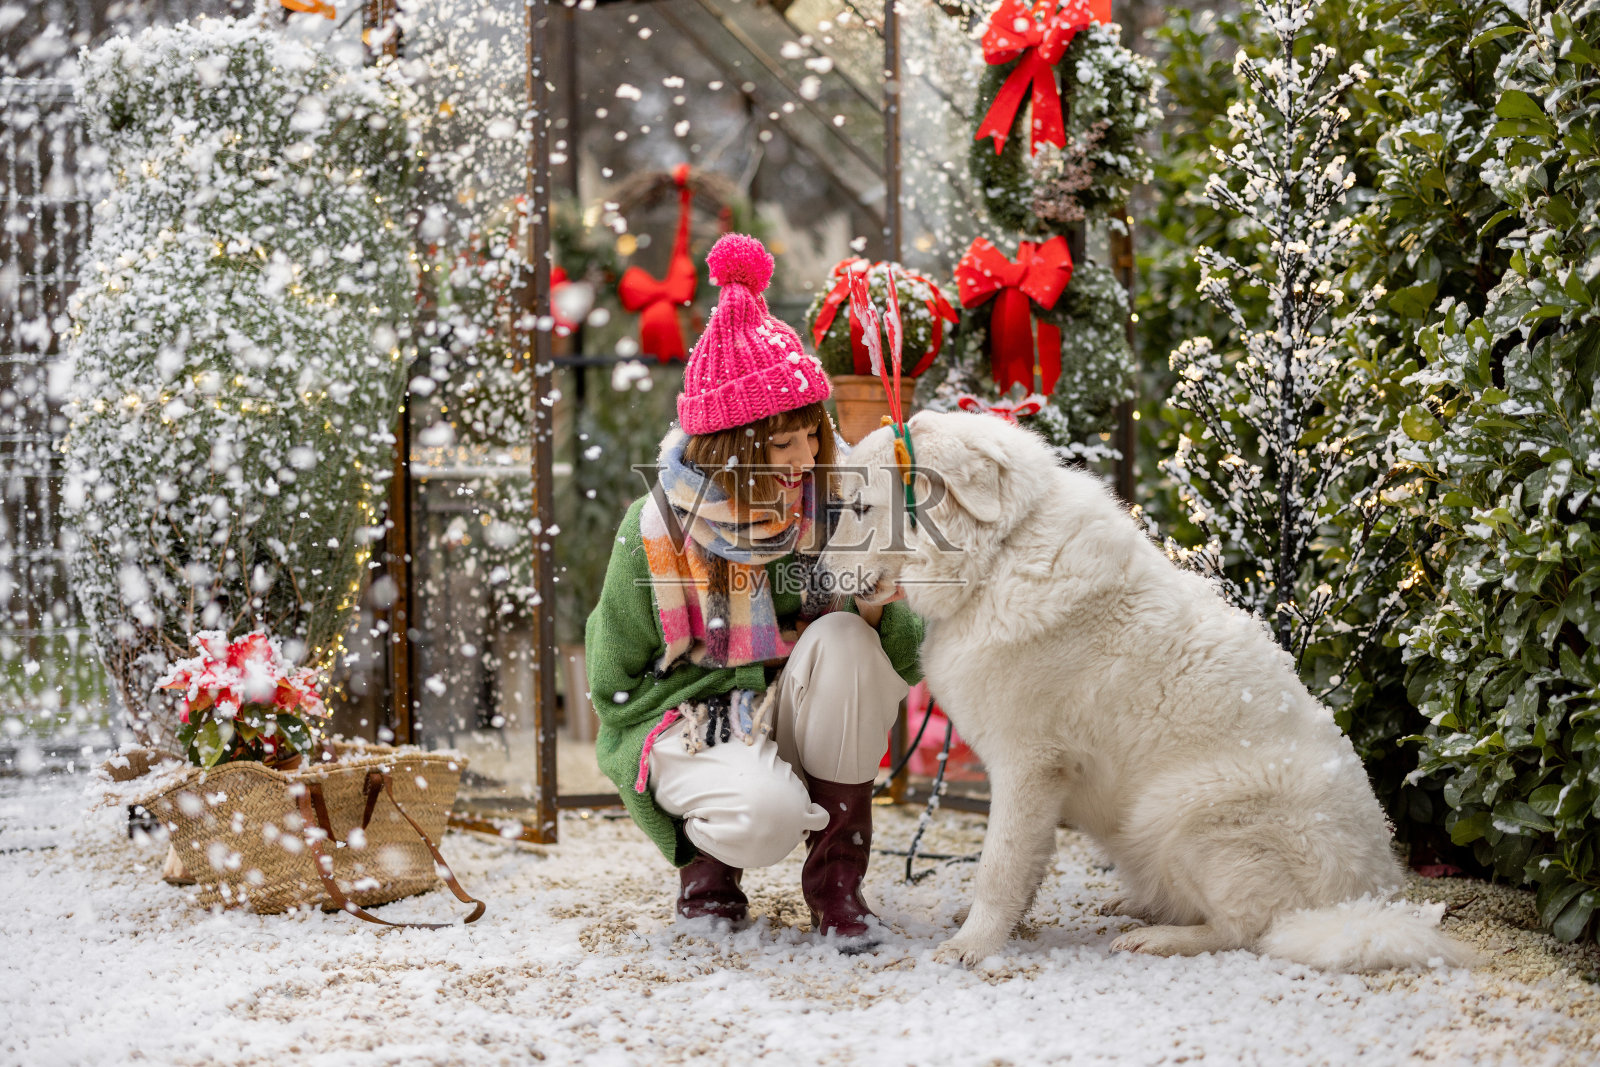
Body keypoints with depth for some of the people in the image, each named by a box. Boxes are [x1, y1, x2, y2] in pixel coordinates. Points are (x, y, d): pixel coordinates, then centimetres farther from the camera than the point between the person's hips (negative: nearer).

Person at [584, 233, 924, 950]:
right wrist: (729, 710, -13)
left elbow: (906, 654, -3)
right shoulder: (655, 532, -14)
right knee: (767, 816, -36)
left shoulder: (830, 503, -7)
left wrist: (878, 607, -25)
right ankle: (706, 858, 5)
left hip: (799, 719, 4)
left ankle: (836, 871, -14)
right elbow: (615, 681, -2)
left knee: (842, 639, -29)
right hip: (690, 722, -4)